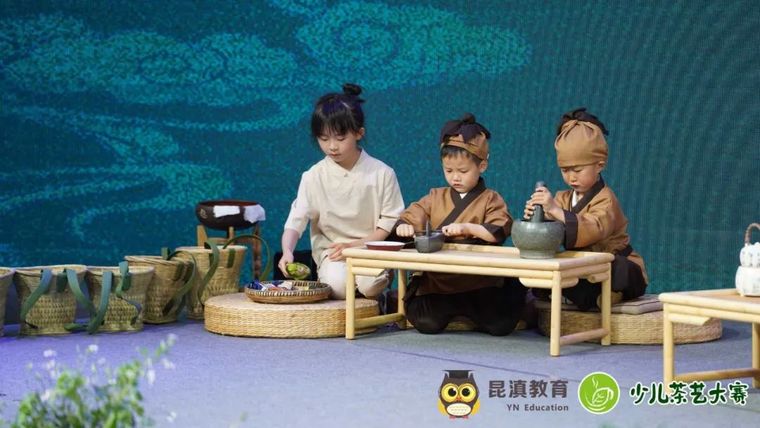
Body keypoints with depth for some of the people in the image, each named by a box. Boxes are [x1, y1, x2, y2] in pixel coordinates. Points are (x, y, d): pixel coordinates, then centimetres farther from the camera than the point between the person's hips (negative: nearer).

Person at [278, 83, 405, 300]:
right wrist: (287, 251, -27)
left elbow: (390, 224, -2)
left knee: (370, 285, -32)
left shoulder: (382, 174, -4)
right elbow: (296, 221, -7)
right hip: (331, 252, 1)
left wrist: (355, 245, -15)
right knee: (338, 285, -31)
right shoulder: (314, 177, -2)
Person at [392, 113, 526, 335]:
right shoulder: (436, 197, 14)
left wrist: (468, 228, -27)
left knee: (500, 326, -16)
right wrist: (404, 226, -18)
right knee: (427, 324, -17)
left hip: (479, 282, -2)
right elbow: (412, 216, 5)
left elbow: (499, 231, -14)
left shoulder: (491, 200, 1)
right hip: (436, 281, 3)